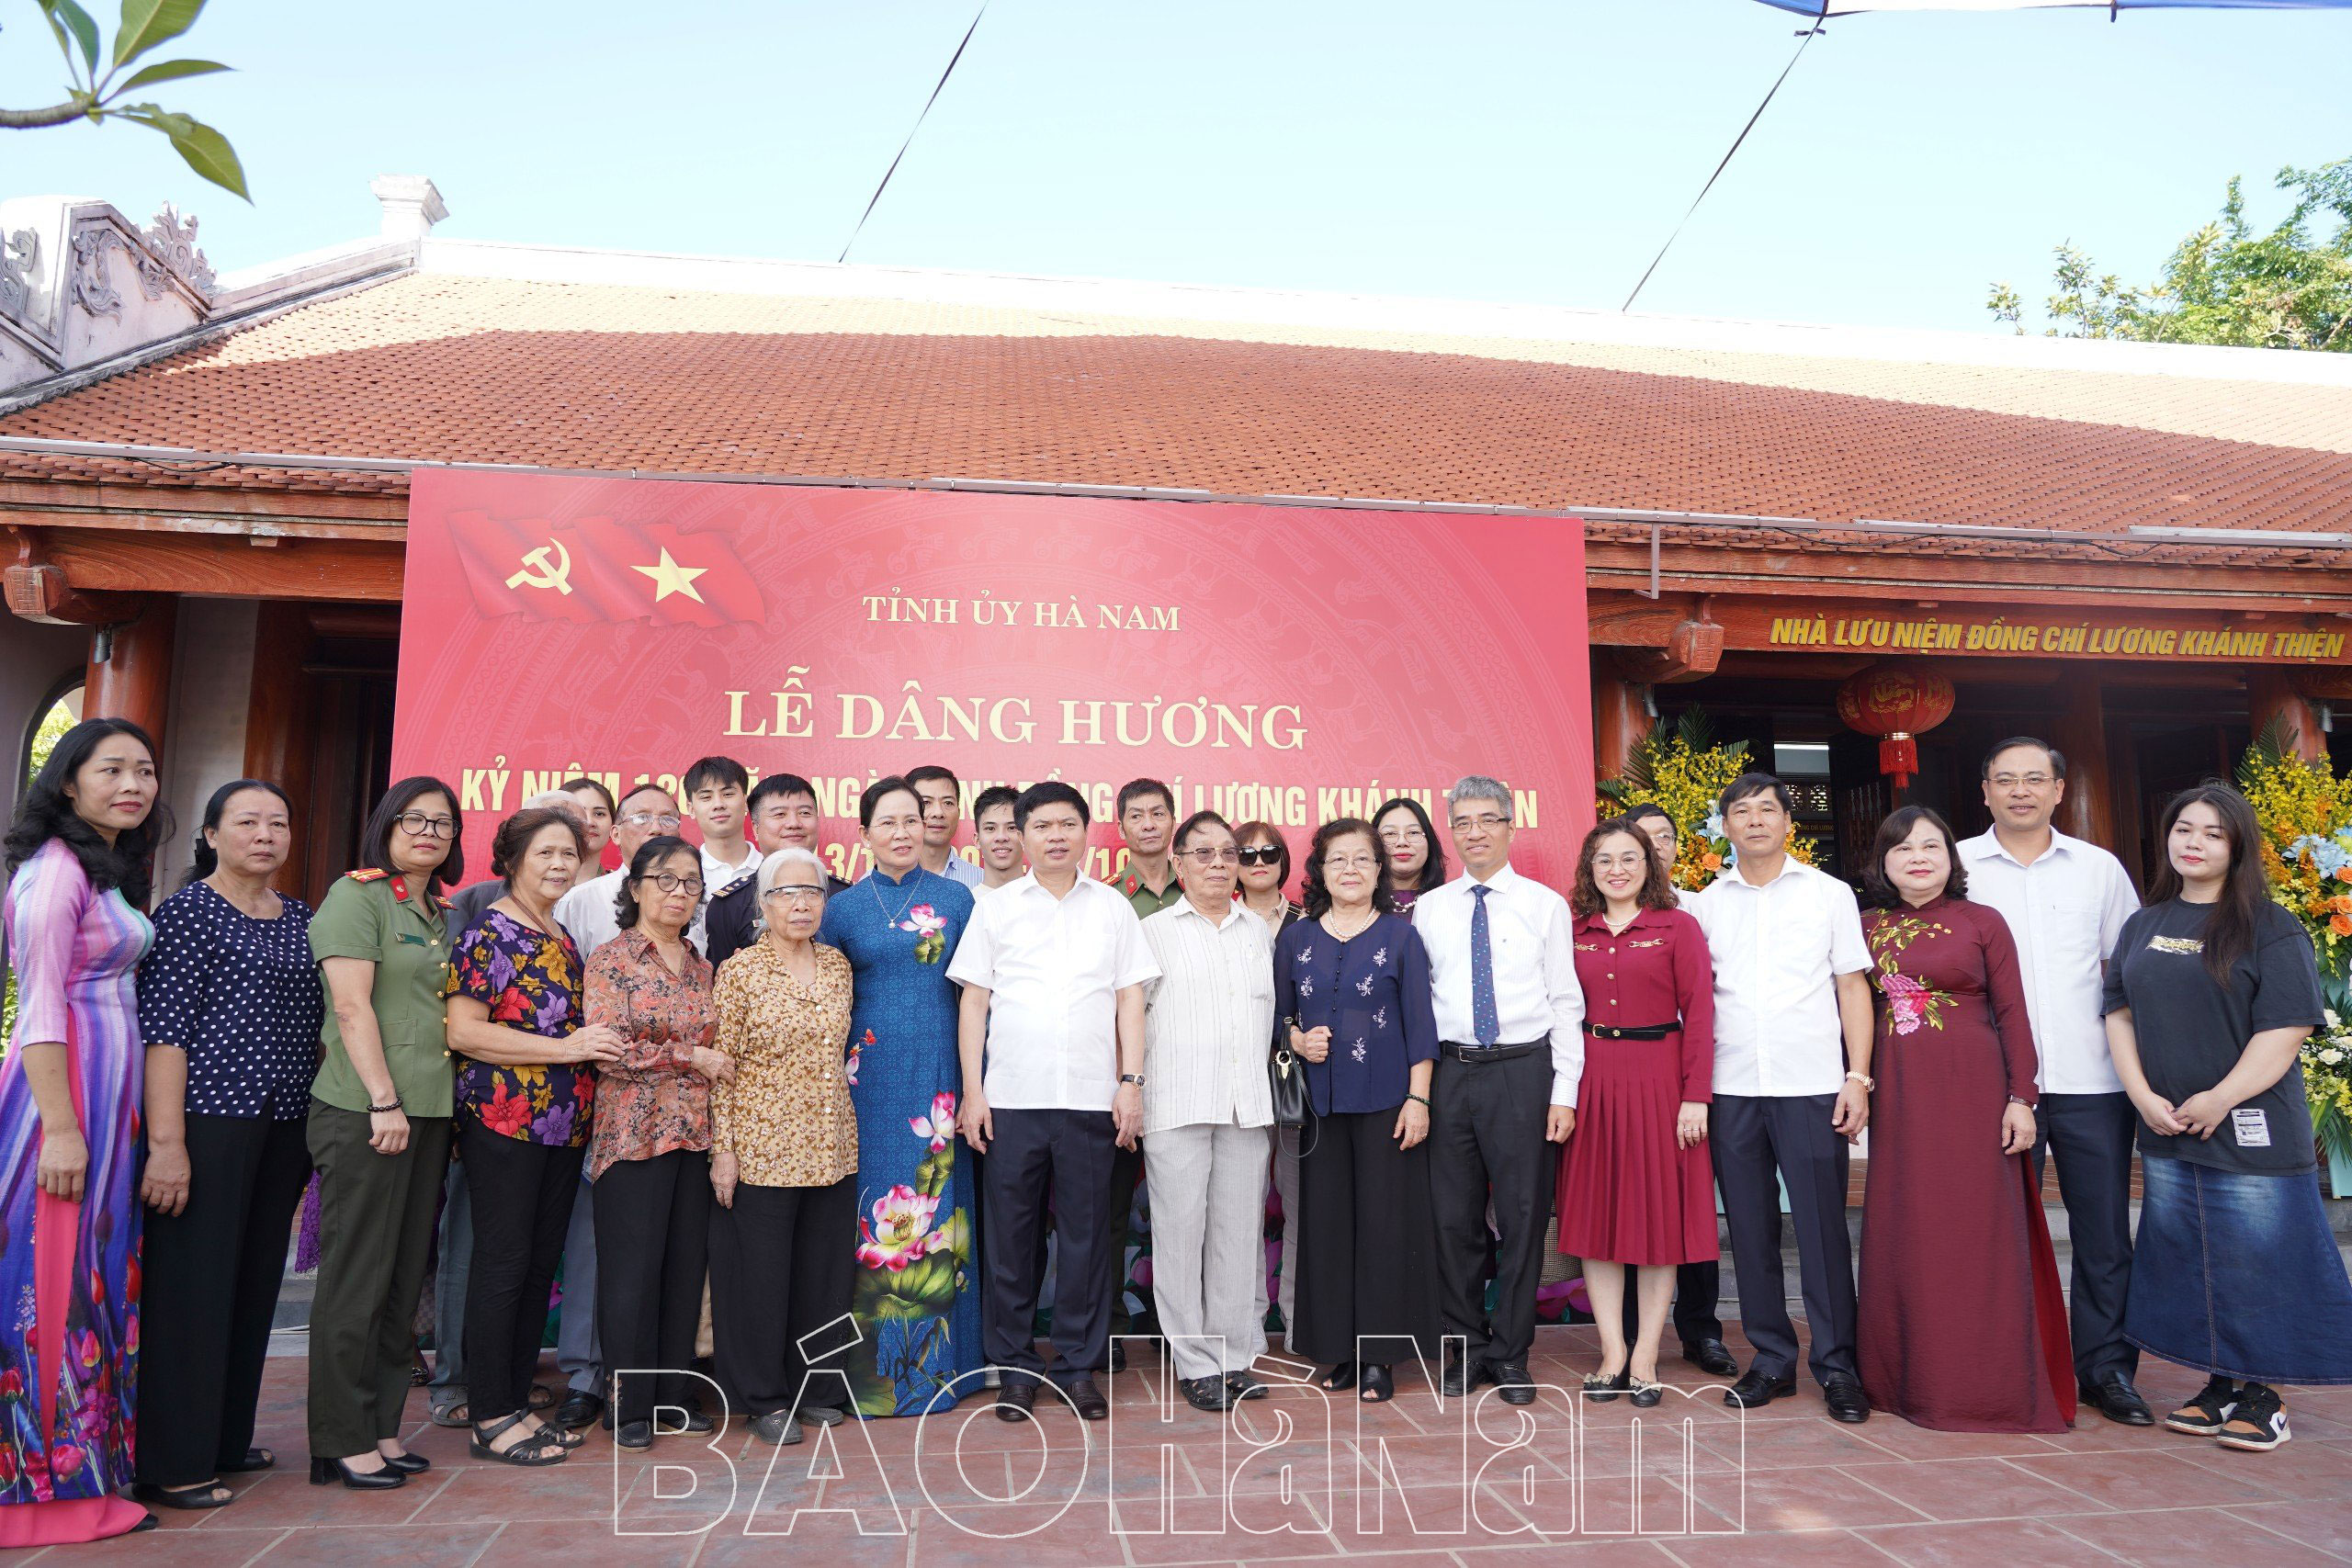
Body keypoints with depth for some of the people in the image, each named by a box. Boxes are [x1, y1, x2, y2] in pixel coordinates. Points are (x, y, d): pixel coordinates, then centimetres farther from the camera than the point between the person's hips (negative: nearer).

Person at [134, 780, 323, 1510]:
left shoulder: (299, 917, 13)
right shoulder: (189, 909, -5)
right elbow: (163, 1026, -12)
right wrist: (166, 1142, -18)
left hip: (282, 1125, 7)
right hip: (209, 1118, -7)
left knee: (256, 1282, 13)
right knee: (192, 1284, -2)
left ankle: (226, 1439, 26)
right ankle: (172, 1463, 9)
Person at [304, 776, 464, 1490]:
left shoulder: (442, 914, 17)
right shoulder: (356, 896, -5)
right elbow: (350, 1005, -12)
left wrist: (446, 1106, 13)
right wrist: (384, 1102, -16)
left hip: (429, 1111, 7)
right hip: (365, 1111, -7)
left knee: (405, 1277, 11)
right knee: (357, 1276, -1)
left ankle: (382, 1427, 20)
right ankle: (342, 1441, 8)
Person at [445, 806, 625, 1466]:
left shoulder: (562, 939, 16)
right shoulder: (490, 932, -7)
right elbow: (464, 1031, -16)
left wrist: (600, 1044, 5)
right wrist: (567, 1047, -20)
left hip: (564, 1126, 8)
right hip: (504, 1120, -8)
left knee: (541, 1264, 11)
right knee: (503, 1263, -2)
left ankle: (517, 1403, 20)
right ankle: (490, 1417, 7)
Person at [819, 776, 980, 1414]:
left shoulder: (955, 899, 5)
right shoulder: (843, 907, 6)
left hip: (938, 1075, 0)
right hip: (869, 1076, 0)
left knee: (933, 1207, 3)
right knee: (874, 1209, 1)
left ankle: (932, 1362, 17)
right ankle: (875, 1365, 14)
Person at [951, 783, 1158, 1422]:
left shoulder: (1113, 907, 9)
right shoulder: (996, 907, 7)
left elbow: (1130, 999, 8)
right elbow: (973, 1001, 5)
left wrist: (1131, 1082, 0)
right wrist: (972, 1091, -1)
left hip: (1091, 1099, 0)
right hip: (1010, 1098, 0)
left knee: (1086, 1234, 5)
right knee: (1010, 1235, 5)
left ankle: (1079, 1366, 18)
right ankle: (1015, 1366, 18)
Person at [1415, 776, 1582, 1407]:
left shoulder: (1545, 904, 3)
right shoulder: (1429, 910, 8)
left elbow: (1566, 1003, 1)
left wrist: (1564, 1092, -6)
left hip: (1523, 1071, -2)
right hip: (1449, 1071, 2)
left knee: (1523, 1216, 5)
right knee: (1453, 1218, 8)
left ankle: (1510, 1354, 20)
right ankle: (1466, 1348, 24)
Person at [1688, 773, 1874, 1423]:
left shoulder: (1830, 893, 7)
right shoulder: (1704, 904, 10)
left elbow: (1853, 988, 5)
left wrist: (1858, 1076, -4)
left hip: (1811, 1087, -2)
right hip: (1730, 1090, 2)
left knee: (1822, 1225, -1)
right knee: (1750, 1228, 7)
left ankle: (1837, 1364, 10)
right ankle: (1771, 1359, 18)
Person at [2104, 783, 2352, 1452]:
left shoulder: (2271, 929, -4)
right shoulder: (2143, 926, 11)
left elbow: (2286, 1029, -11)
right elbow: (2120, 1014, 9)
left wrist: (2220, 1099, -16)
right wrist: (2144, 1097, -3)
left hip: (2250, 1133, -5)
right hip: (2165, 1132, 5)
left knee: (2257, 1260, 0)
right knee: (2186, 1260, 10)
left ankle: (2264, 1395, 15)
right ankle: (2219, 1383, 24)